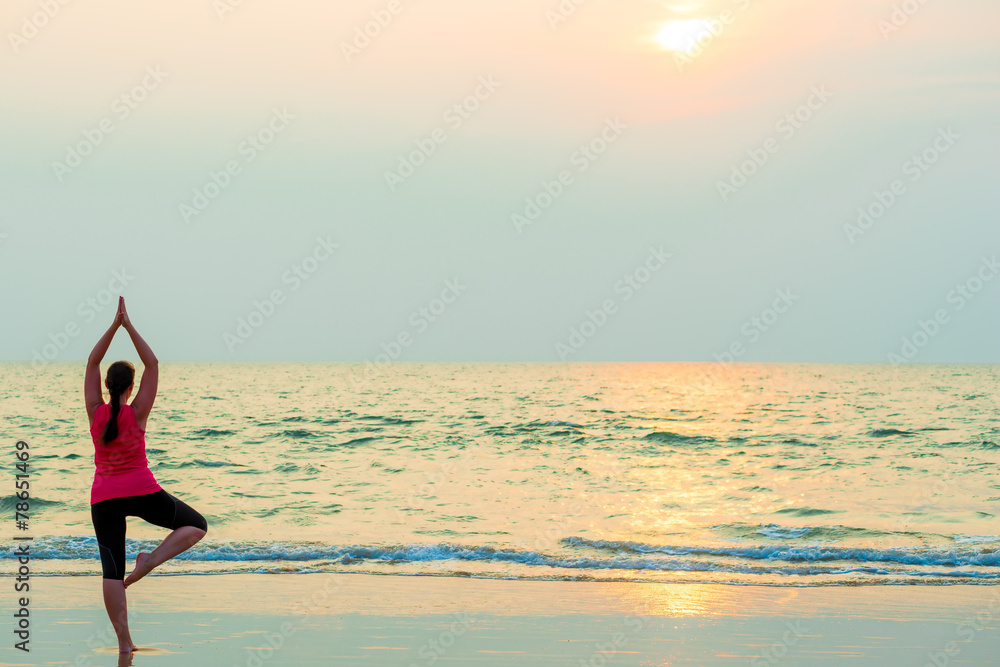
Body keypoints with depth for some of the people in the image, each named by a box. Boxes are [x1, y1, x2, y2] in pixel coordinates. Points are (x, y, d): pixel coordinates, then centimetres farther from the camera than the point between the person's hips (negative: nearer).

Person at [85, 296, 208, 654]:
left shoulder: (95, 411, -4)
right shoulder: (137, 412, -10)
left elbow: (92, 362, 1)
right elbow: (152, 364, -7)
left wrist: (115, 324, -1)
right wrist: (129, 326, -6)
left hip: (104, 498, 3)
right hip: (142, 492, -3)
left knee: (112, 571, 2)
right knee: (196, 525, 15)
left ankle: (124, 641, -5)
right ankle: (150, 560, -8)